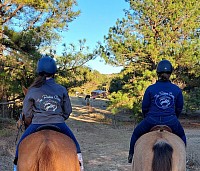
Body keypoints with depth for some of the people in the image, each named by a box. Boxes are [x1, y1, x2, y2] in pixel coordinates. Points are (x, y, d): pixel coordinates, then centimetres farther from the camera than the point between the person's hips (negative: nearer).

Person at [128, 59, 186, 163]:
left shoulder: (150, 89, -4)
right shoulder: (177, 90, 2)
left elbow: (144, 107, 3)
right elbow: (179, 108, 11)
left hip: (151, 121, -1)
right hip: (171, 122, 2)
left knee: (136, 133, 26)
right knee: (181, 136, 33)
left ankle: (131, 155, 33)